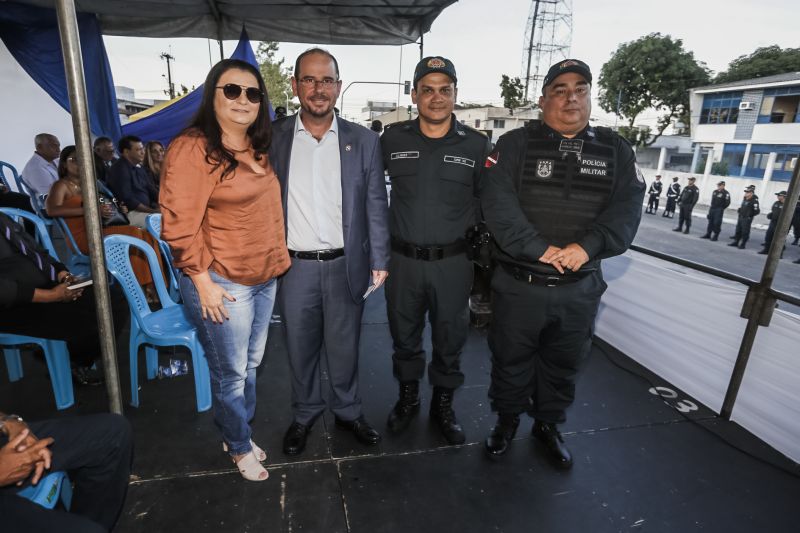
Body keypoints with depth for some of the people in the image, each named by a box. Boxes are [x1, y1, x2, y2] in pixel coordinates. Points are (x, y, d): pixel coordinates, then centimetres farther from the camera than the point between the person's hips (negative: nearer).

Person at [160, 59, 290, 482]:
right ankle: (239, 447, 33)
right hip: (222, 284, -7)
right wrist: (204, 281, -16)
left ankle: (238, 433, 41)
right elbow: (180, 225, -17)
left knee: (251, 365, 20)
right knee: (231, 374, 10)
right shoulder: (192, 149, -15)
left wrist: (278, 259, 14)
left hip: (264, 278, 7)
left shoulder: (258, 150, 9)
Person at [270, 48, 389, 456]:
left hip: (346, 266, 0)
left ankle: (347, 411, 38)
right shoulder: (273, 138, 1)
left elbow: (375, 205, 2)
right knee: (300, 347, 16)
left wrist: (379, 262, 0)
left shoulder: (363, 140, 1)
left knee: (344, 347, 14)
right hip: (294, 266, 1)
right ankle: (304, 414, 40)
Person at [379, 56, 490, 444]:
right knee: (404, 336, 16)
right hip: (403, 260, 1)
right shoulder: (392, 139, 0)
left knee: (450, 339, 13)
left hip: (453, 262, 0)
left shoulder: (477, 145, -2)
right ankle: (408, 398, 40)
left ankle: (443, 405, 36)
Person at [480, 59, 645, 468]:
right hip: (518, 284, -2)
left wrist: (588, 246, -20)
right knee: (510, 358, 13)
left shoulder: (616, 150, 7)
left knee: (564, 364, 18)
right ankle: (507, 419, 38)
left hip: (580, 288, 3)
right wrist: (538, 248, -23)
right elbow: (498, 203, -15)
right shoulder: (514, 144, -2)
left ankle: (548, 425, 41)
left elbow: (627, 208, -3)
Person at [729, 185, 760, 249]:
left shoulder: (754, 201, -16)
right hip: (740, 217, 8)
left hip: (747, 219, -8)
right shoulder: (745, 198, 8)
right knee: (738, 230, 14)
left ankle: (742, 244, 6)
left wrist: (750, 215, -10)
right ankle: (736, 242, 24)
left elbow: (757, 211, -18)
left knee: (745, 232, -1)